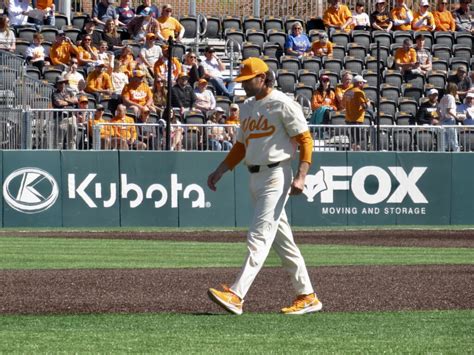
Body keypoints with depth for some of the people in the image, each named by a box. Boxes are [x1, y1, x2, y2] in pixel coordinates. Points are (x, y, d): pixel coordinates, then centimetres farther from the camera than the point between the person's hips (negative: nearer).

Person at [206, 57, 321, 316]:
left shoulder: (283, 104, -9)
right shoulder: (247, 107, 16)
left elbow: (305, 140, -10)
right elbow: (241, 146, 24)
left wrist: (301, 177, -20)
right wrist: (220, 171, 14)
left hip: (276, 176, -9)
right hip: (255, 178, 9)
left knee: (259, 237, -15)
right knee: (282, 241, 10)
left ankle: (236, 296, -25)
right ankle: (307, 296, 16)